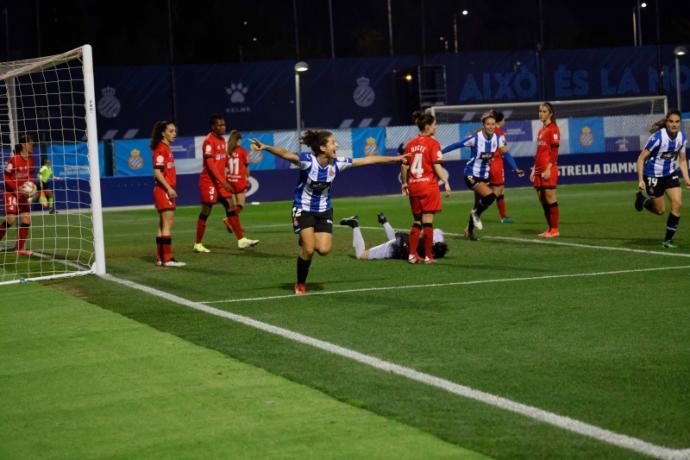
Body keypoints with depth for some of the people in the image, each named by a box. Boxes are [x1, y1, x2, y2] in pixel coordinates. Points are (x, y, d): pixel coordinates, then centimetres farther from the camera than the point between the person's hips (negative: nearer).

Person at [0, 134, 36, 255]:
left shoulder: (30, 159, 2)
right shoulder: (14, 159, -18)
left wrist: (32, 186, -2)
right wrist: (17, 188, -20)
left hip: (24, 193, 7)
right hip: (11, 193, -7)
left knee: (26, 219, 0)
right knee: (10, 219, -14)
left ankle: (20, 248, 7)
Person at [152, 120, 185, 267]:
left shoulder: (166, 148, 15)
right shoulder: (160, 149, -13)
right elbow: (157, 172, -20)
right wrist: (169, 188, -24)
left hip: (168, 190, 10)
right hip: (163, 190, -10)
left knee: (163, 226, 10)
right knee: (167, 225, -9)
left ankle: (160, 258, 13)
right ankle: (167, 258, -9)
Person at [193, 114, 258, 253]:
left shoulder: (222, 140, 12)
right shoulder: (209, 141, -15)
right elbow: (210, 164, -22)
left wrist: (224, 181, 16)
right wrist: (223, 181, -28)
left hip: (221, 182, 8)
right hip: (209, 181, -8)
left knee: (231, 207, 1)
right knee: (205, 212, -1)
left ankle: (241, 240, 0)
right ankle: (198, 244, 8)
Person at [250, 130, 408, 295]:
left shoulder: (337, 163, -9)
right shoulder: (308, 161, -23)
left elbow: (366, 160, -1)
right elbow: (285, 154, -39)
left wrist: (395, 159, 5)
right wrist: (266, 147, -57)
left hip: (324, 210, 4)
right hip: (304, 209, -4)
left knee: (324, 249, -11)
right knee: (308, 250, -14)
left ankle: (307, 240, 24)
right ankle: (300, 284, 8)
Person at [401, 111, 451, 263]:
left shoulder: (410, 144, 7)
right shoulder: (432, 143, -9)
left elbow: (404, 167, 10)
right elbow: (437, 166, -16)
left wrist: (404, 183, 22)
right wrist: (446, 182, -13)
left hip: (413, 186, 6)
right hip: (429, 185, -6)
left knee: (417, 221, 14)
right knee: (428, 221, -1)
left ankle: (412, 255, 11)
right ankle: (428, 256, 1)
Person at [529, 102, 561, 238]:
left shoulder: (553, 129, -7)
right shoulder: (541, 131, 19)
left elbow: (554, 151, -13)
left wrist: (548, 169, -18)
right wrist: (534, 169, 17)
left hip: (548, 170, -8)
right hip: (539, 170, 8)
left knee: (550, 199, -7)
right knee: (542, 200, 7)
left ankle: (555, 230, -3)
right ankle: (550, 229, 13)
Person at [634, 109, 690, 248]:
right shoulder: (657, 137, -24)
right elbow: (641, 158, -18)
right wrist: (640, 180, -25)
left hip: (670, 174, 5)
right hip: (653, 175, -5)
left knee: (677, 204, -12)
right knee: (660, 211, 4)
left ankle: (668, 240, -1)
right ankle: (641, 199, 37)